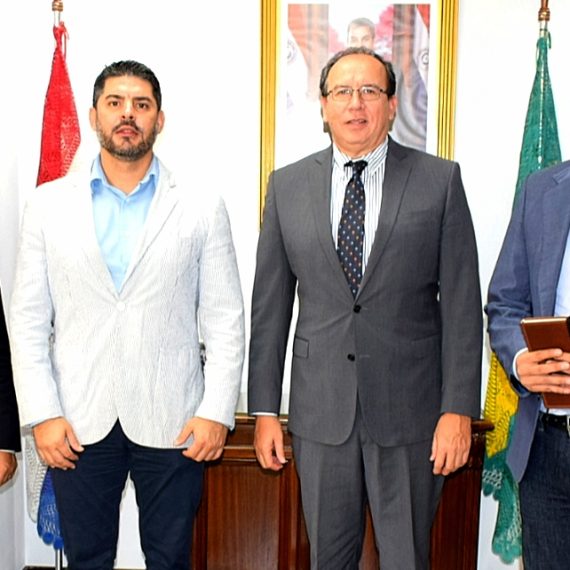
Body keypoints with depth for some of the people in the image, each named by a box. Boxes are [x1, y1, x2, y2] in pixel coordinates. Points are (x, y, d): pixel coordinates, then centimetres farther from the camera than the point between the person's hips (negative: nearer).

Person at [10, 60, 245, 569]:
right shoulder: (48, 205, 4)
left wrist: (217, 411, -7)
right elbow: (28, 319, 4)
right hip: (78, 423, 1)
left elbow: (226, 319, 0)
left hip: (171, 421, -1)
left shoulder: (202, 207, 1)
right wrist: (41, 413, -4)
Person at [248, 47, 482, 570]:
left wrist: (458, 409, -7)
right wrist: (265, 409, 3)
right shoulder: (288, 186, 4)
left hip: (409, 410, -1)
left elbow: (462, 303, -2)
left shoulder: (439, 180, -1)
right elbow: (270, 304, 5)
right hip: (320, 409, 2)